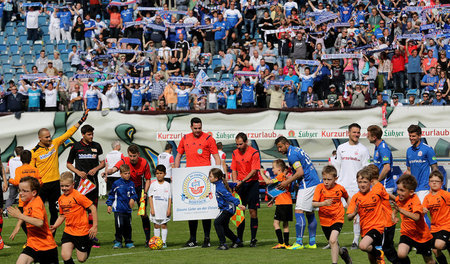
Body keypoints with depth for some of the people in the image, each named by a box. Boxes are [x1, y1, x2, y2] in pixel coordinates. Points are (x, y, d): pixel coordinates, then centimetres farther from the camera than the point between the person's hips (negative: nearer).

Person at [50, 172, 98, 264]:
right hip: (68, 231, 5)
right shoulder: (61, 199, 5)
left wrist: (94, 226, -14)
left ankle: (89, 243, 37)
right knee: (65, 256, -13)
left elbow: (93, 208, -14)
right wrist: (55, 226, 1)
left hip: (81, 231, -5)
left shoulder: (78, 196, -16)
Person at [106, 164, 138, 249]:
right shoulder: (116, 184, 0)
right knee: (119, 225, -11)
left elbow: (133, 194, 9)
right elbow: (111, 195, 7)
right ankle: (118, 241, 2)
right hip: (118, 209, -3)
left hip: (128, 209, 3)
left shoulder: (131, 184, 9)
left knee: (128, 226, 7)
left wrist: (133, 199, -12)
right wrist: (109, 205, 3)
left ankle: (128, 242, 18)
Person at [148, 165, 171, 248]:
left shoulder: (167, 185, 4)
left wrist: (169, 209, -3)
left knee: (164, 225, 1)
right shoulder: (153, 185, 4)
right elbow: (150, 197, 3)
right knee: (156, 225, 4)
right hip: (155, 209, 0)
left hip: (165, 209, 0)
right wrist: (152, 208, -5)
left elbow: (169, 198, 4)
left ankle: (164, 242, 5)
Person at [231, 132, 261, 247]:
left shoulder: (254, 153, -9)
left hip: (252, 183, -4)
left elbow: (253, 171, -13)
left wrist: (242, 181, -22)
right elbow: (234, 169, 12)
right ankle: (239, 239, 8)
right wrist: (235, 181, -6)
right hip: (240, 185, 4)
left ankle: (253, 239, 0)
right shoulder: (235, 153, 8)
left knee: (253, 211, -5)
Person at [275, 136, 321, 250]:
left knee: (299, 212, -10)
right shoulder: (297, 150, 18)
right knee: (310, 213, 12)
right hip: (315, 182, 10)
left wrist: (287, 182, -11)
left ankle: (299, 242, -13)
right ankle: (312, 243, 13)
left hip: (307, 184, -10)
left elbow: (300, 172, -20)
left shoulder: (292, 154, -12)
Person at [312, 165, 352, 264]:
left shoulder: (340, 188, -8)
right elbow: (314, 204, -20)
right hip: (324, 220, 3)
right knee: (333, 244, 18)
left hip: (337, 219, -3)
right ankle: (343, 252, 49)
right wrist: (323, 203, -38)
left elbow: (347, 198, 14)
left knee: (333, 240, -25)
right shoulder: (320, 188, -11)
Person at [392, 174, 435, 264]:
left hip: (421, 235, -4)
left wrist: (400, 210, -54)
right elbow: (396, 209, 18)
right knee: (401, 254, -22)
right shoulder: (399, 199, -7)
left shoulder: (415, 200, -26)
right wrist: (394, 214, -6)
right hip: (407, 233, 4)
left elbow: (416, 217, -44)